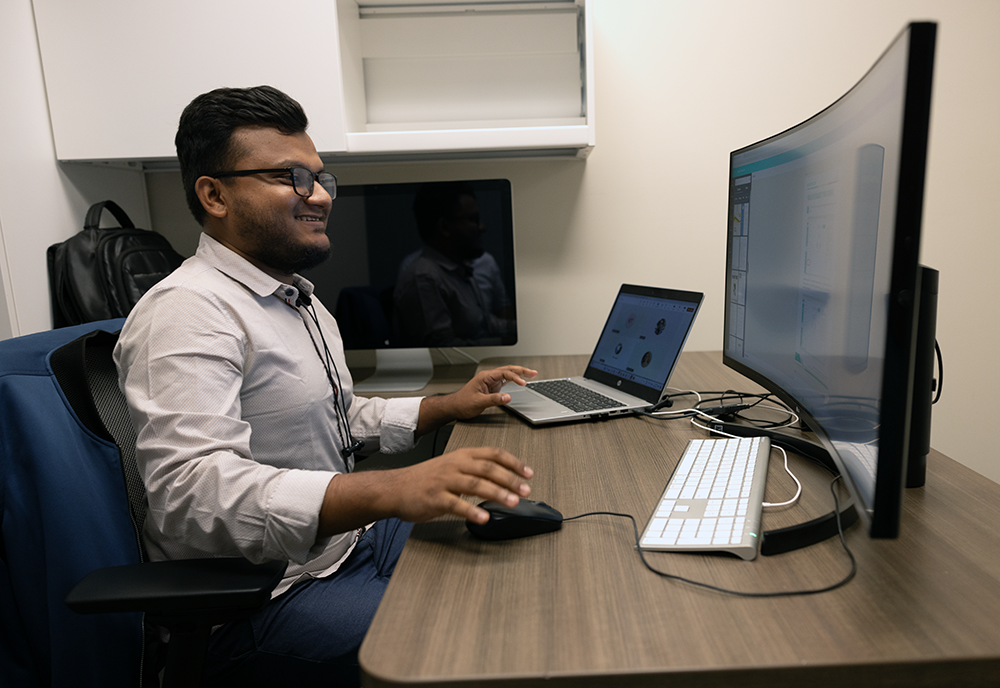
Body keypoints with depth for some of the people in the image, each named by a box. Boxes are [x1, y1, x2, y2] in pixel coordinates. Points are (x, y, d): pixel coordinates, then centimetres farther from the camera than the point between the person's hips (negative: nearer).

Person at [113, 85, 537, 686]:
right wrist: (393, 491, -42)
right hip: (261, 597, -9)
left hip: (346, 540, 9)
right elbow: (190, 491, -31)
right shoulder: (188, 311, -19)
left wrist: (448, 406, 8)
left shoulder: (299, 299, 12)